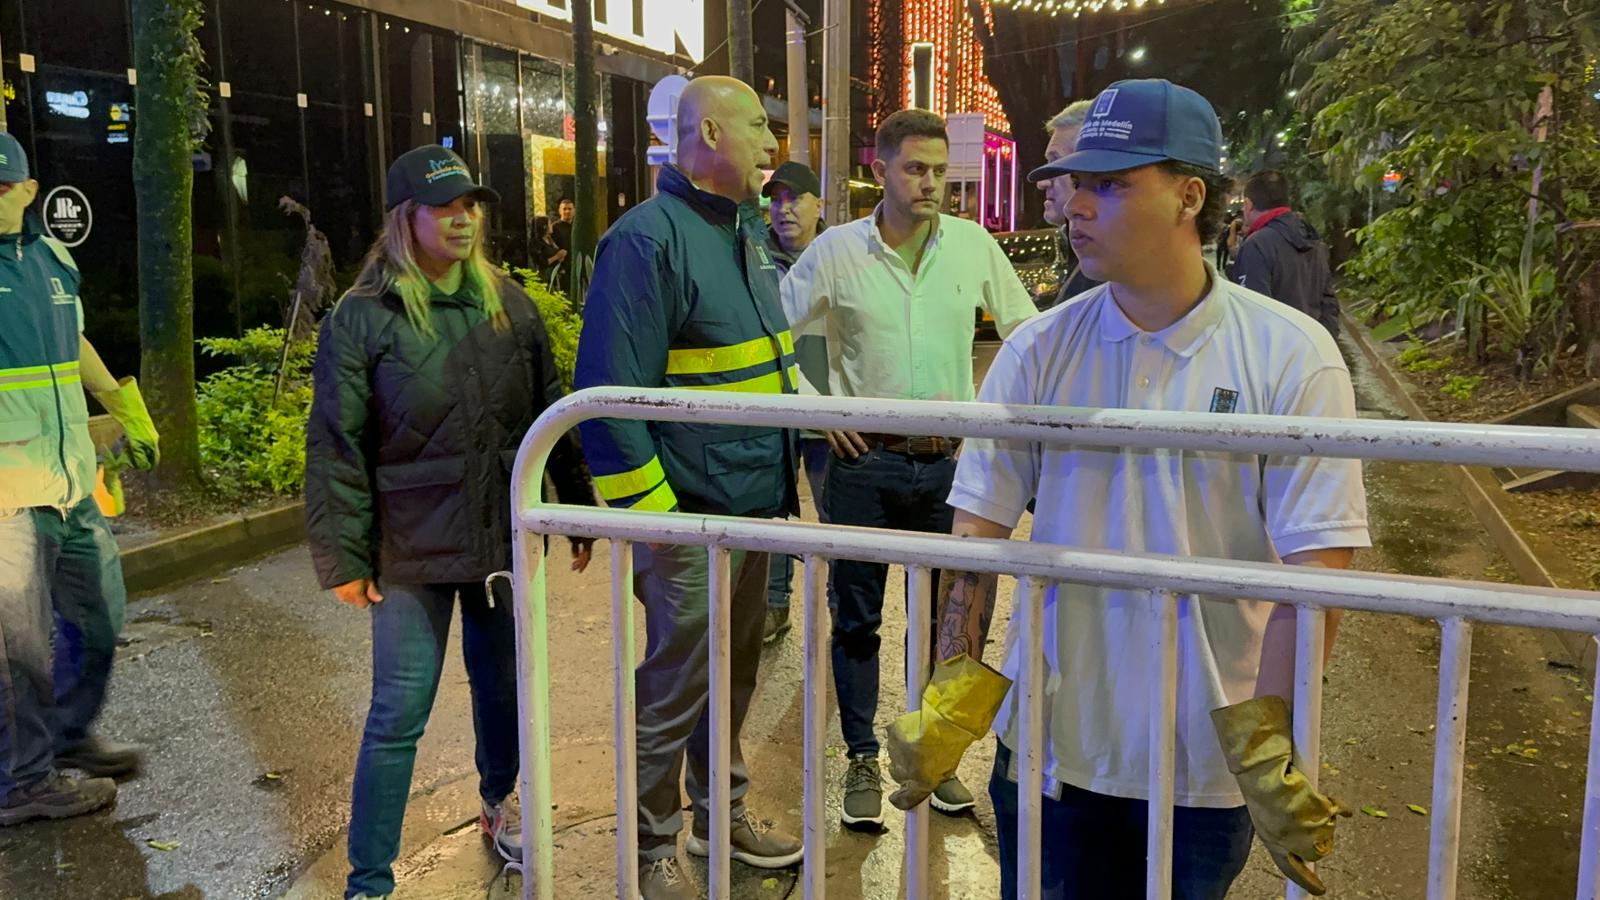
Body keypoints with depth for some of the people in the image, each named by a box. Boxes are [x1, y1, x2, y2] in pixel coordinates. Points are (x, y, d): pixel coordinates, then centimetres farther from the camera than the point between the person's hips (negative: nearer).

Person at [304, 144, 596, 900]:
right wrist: (344, 558, -8)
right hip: (412, 552, -4)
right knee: (398, 716, 1)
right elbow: (336, 449, -7)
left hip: (504, 539, 4)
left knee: (502, 687, 17)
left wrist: (581, 510, 10)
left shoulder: (509, 304, 4)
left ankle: (499, 805, 44)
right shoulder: (363, 318, -8)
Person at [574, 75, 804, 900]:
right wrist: (649, 514, -21)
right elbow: (611, 394, -20)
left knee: (733, 673, 20)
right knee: (676, 687, 4)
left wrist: (813, 419, 18)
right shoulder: (648, 238, -17)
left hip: (754, 505, 8)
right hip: (689, 514, -8)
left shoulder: (746, 230, 12)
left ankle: (721, 810, 38)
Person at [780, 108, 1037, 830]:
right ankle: (862, 760, 22)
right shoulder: (837, 250, -5)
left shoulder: (973, 245, 0)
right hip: (863, 461, -2)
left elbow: (1026, 330, 11)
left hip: (947, 463, 2)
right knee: (856, 616, 7)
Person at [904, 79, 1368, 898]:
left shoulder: (1291, 356, -8)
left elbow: (1316, 564, -11)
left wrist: (1266, 742, -17)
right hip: (1050, 743, 2)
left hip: (1207, 763, -1)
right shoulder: (1038, 350, -2)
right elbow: (979, 526, -2)